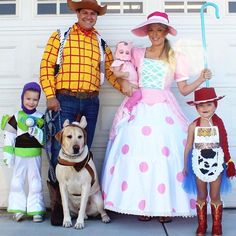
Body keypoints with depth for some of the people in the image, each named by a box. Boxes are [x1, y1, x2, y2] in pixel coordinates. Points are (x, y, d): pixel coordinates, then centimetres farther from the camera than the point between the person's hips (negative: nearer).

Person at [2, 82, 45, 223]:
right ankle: (18, 209, 18)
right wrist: (8, 154, -4)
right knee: (17, 181, 7)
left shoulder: (41, 118, -2)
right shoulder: (16, 117, -3)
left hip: (35, 154, 0)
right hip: (19, 154, 0)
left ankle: (36, 210, 14)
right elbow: (9, 137, -1)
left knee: (36, 182, 6)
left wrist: (36, 132, -23)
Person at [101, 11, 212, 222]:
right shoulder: (138, 54, 11)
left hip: (164, 112, -1)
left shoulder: (175, 59, 8)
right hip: (140, 110, 1)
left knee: (165, 155, -8)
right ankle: (142, 205, 2)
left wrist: (201, 79, -5)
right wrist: (125, 82, 1)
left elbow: (184, 90, 8)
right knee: (137, 154, -6)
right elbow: (125, 74, 22)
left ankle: (166, 205, 2)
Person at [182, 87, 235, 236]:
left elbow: (224, 145, 0)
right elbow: (188, 147, 2)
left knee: (215, 196, 8)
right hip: (199, 165, 1)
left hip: (216, 165, 0)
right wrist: (185, 166, 5)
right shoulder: (193, 126, -4)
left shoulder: (219, 124, -4)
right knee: (201, 196, 12)